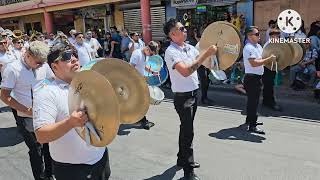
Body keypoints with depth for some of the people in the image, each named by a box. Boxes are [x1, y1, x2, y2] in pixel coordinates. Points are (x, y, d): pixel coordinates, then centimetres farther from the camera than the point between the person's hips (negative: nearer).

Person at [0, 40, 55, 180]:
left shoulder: (44, 66, -6)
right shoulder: (13, 69, -16)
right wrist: (27, 110, -20)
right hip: (26, 118, -4)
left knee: (49, 145, 15)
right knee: (36, 150, 7)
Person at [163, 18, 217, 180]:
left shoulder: (189, 47, 7)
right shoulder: (171, 52, -18)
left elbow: (203, 61, 13)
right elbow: (185, 71, -31)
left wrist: (211, 52, -5)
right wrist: (206, 54, -29)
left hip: (193, 94, 8)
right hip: (182, 97, -8)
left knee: (186, 129, 20)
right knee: (188, 132, -1)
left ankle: (182, 159, 39)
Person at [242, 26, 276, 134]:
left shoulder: (258, 46, 14)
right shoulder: (248, 48, -15)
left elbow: (262, 59, 21)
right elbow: (254, 63, -25)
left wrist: (270, 58, 4)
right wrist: (269, 59, -22)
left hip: (257, 77, 10)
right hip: (251, 77, -10)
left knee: (253, 100, 18)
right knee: (253, 101, -6)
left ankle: (249, 121, 32)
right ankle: (252, 126, 0)